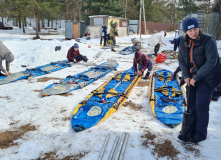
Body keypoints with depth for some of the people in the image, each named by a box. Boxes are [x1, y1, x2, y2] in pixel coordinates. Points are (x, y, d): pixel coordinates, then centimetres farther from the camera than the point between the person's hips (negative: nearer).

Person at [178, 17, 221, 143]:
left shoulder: (209, 41, -16)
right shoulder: (183, 43, 1)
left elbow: (211, 62, -20)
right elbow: (181, 60, 8)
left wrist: (196, 77, -20)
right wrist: (186, 76, -6)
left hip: (207, 79, -5)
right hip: (192, 78, 6)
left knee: (201, 106, -4)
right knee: (192, 105, 11)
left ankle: (201, 133, 14)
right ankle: (191, 130, 26)